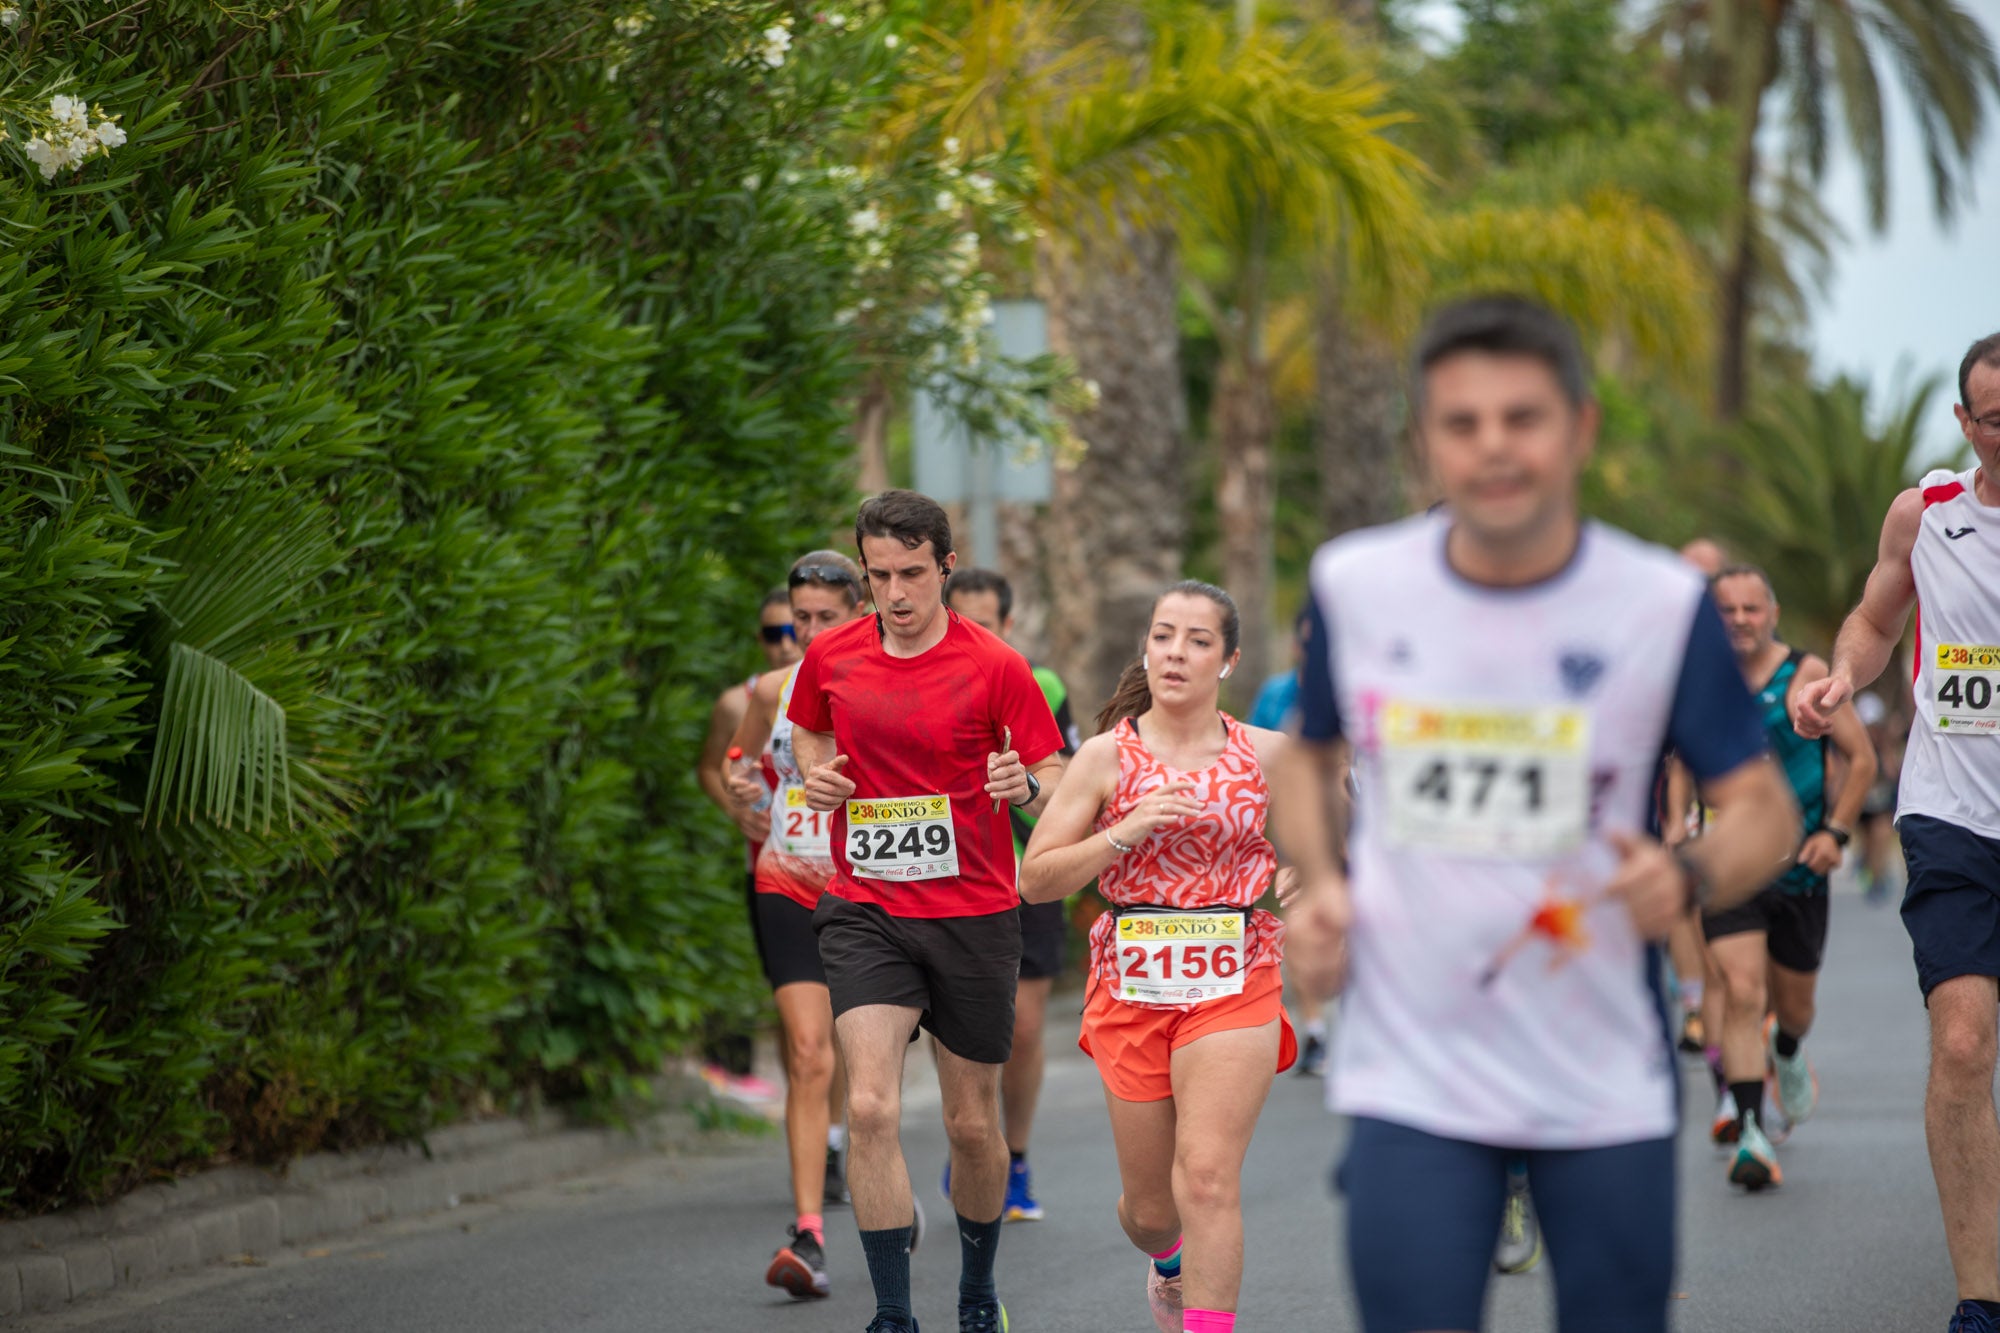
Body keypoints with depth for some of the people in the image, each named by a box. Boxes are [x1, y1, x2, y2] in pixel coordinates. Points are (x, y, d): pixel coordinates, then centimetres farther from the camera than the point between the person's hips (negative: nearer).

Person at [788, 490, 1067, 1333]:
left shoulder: (995, 666, -7)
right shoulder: (831, 657, 2)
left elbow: (1056, 782, -4)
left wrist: (1025, 784, -27)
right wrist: (815, 774, 1)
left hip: (973, 916, -1)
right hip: (864, 913, 1)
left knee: (972, 1123, 8)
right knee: (870, 1107, -17)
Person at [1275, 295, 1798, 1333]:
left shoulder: (1661, 604, -7)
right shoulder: (1355, 586, -1)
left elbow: (1762, 805, -2)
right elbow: (1309, 752, 17)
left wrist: (1691, 877, -24)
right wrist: (1315, 883, -1)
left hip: (1607, 1086, 0)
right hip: (1411, 1081, 0)